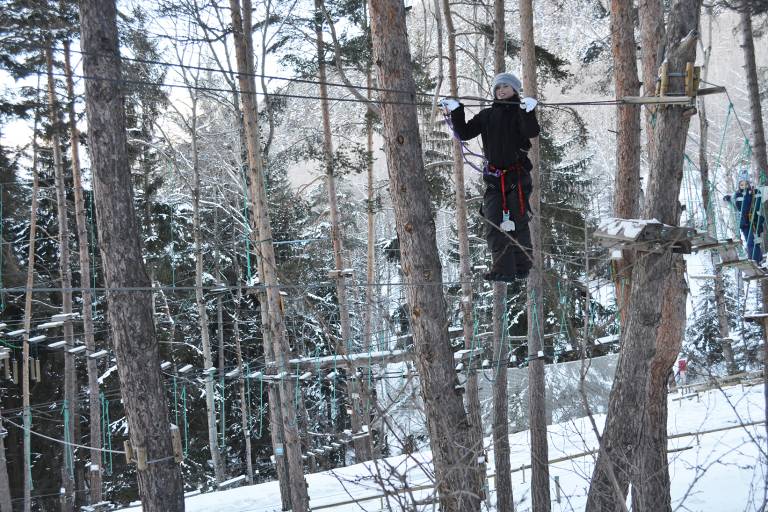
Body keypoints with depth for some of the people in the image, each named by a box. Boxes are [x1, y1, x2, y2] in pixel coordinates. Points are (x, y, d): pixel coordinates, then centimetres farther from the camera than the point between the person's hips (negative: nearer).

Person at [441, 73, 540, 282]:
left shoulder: (520, 113, 2)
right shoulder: (486, 115, 14)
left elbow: (532, 132, -16)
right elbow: (464, 133, 8)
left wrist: (528, 112, -31)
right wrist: (456, 111, -2)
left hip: (517, 174, -4)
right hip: (494, 177, 4)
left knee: (518, 222, -4)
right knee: (494, 223, -6)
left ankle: (522, 268, 8)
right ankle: (503, 270, -7)